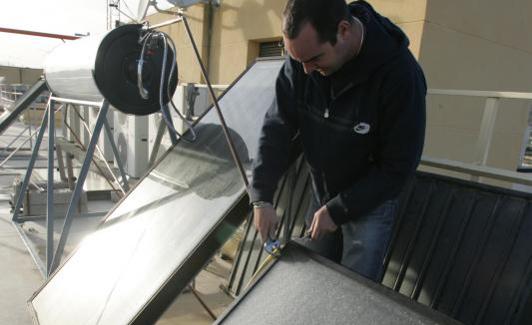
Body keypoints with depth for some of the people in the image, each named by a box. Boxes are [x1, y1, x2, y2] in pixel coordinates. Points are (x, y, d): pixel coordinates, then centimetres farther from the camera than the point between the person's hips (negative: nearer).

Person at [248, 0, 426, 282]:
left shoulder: (399, 74, -29)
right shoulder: (303, 53, -15)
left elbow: (398, 167, -21)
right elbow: (277, 127, -12)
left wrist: (338, 210, -20)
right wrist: (261, 197, -19)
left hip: (369, 202, -4)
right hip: (321, 194, 5)